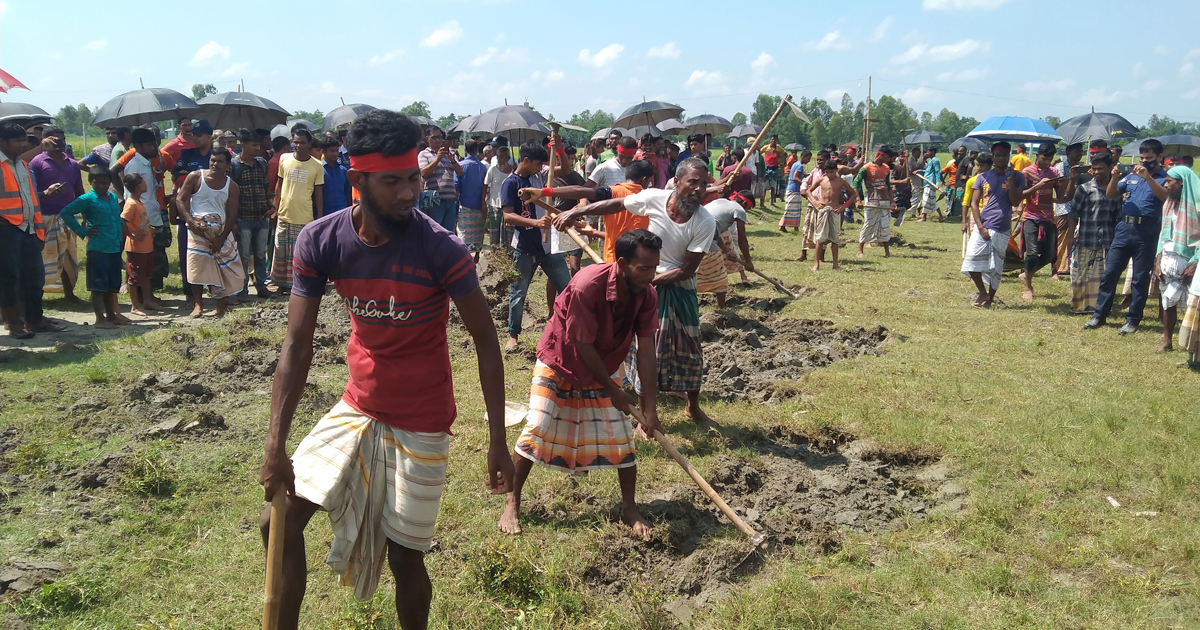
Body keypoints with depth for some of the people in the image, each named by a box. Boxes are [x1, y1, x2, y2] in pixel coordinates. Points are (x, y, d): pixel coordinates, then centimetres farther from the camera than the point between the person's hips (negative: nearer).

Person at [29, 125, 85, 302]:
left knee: (68, 257, 12)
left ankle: (69, 293, 22)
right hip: (46, 218, -5)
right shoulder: (37, 162, -5)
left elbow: (79, 193, 16)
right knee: (44, 258, -3)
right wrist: (45, 193, -28)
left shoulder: (73, 164, 12)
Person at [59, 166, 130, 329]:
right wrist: (82, 231, -10)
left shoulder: (113, 197, 12)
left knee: (113, 284, 13)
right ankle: (100, 318, 3)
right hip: (97, 248, -6)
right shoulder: (87, 199, -7)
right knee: (99, 285, -1)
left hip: (115, 247, 6)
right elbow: (65, 213, -10)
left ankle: (111, 314, 23)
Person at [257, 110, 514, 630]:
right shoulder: (320, 241, -11)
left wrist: (498, 441, -15)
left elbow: (485, 339, -13)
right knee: (278, 523, 7)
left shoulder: (440, 248, -21)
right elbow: (298, 344, -9)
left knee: (404, 558, 4)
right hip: (356, 408, 4)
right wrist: (275, 446, -16)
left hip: (420, 425, -4)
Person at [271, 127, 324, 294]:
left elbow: (318, 193, 3)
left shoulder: (317, 166, -2)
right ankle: (282, 284, 22)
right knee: (282, 251, 10)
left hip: (305, 217, -2)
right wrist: (275, 208, 9)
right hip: (284, 215, 2)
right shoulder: (284, 159, 3)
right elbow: (279, 185, 11)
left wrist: (320, 218, 2)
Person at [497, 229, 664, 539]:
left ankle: (630, 509, 17)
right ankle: (512, 504, 11)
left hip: (602, 369, 5)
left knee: (623, 436, 1)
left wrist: (650, 407, -20)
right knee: (535, 431, -7)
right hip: (559, 364, -4)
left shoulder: (646, 295, -19)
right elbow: (583, 345, -27)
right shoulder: (587, 286, -35)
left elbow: (646, 350, -18)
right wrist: (613, 390, -19)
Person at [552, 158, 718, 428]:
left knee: (690, 351, 12)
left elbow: (688, 268, -17)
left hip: (681, 287, 1)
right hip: (647, 282, -1)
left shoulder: (705, 222, -19)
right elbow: (615, 205, -2)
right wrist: (575, 212, -2)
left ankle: (693, 408, 35)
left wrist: (649, 278, -23)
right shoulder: (654, 198, -18)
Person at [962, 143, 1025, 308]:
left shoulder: (1017, 177, 4)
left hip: (1002, 230, -1)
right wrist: (980, 227, -6)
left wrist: (1010, 180, -15)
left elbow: (1015, 202, -4)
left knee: (996, 267, 2)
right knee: (972, 259, -10)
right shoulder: (983, 177, 8)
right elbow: (974, 203, 5)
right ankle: (982, 293, 9)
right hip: (981, 227, 2)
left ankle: (989, 298, 16)